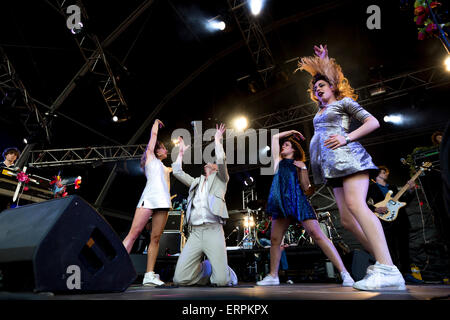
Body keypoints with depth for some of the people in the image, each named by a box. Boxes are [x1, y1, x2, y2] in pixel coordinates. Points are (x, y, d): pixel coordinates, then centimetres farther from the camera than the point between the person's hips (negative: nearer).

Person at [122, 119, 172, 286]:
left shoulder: (165, 168, 33)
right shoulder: (150, 158, 18)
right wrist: (157, 122, 34)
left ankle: (150, 275, -5)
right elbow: (154, 134, 20)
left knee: (155, 238, -3)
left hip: (163, 202, 6)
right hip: (149, 198, -5)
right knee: (134, 232, -14)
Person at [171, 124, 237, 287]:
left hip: (213, 230, -4)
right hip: (195, 232, 4)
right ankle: (206, 268, 18)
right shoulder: (196, 182, 29)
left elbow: (221, 161, -2)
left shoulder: (220, 179, 16)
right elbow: (177, 172, 24)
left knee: (221, 281, -17)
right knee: (180, 279, -9)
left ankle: (226, 272, 19)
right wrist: (181, 151, 32)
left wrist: (217, 140, 10)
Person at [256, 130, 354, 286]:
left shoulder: (300, 165, 14)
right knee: (274, 239, 2)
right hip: (282, 203, 4)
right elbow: (274, 137, 25)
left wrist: (302, 169, -5)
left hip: (298, 201, -4)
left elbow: (305, 187, 5)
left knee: (317, 234, -15)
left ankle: (344, 273, -17)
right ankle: (273, 276, 13)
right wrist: (289, 132, 31)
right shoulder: (279, 160, 22)